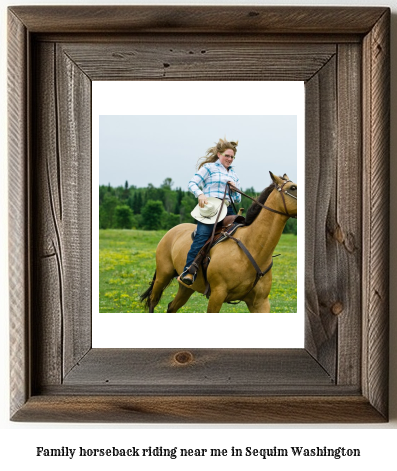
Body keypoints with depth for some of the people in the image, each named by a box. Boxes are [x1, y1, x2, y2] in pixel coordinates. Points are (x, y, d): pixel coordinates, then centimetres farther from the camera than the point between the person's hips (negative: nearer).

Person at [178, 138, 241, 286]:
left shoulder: (234, 174, 28)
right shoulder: (209, 167, 11)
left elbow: (238, 199, 29)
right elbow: (192, 183, 1)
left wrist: (235, 189, 7)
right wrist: (200, 194, -18)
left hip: (228, 210, 7)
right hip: (209, 209, -6)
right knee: (202, 236, -26)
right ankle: (188, 272, -32)